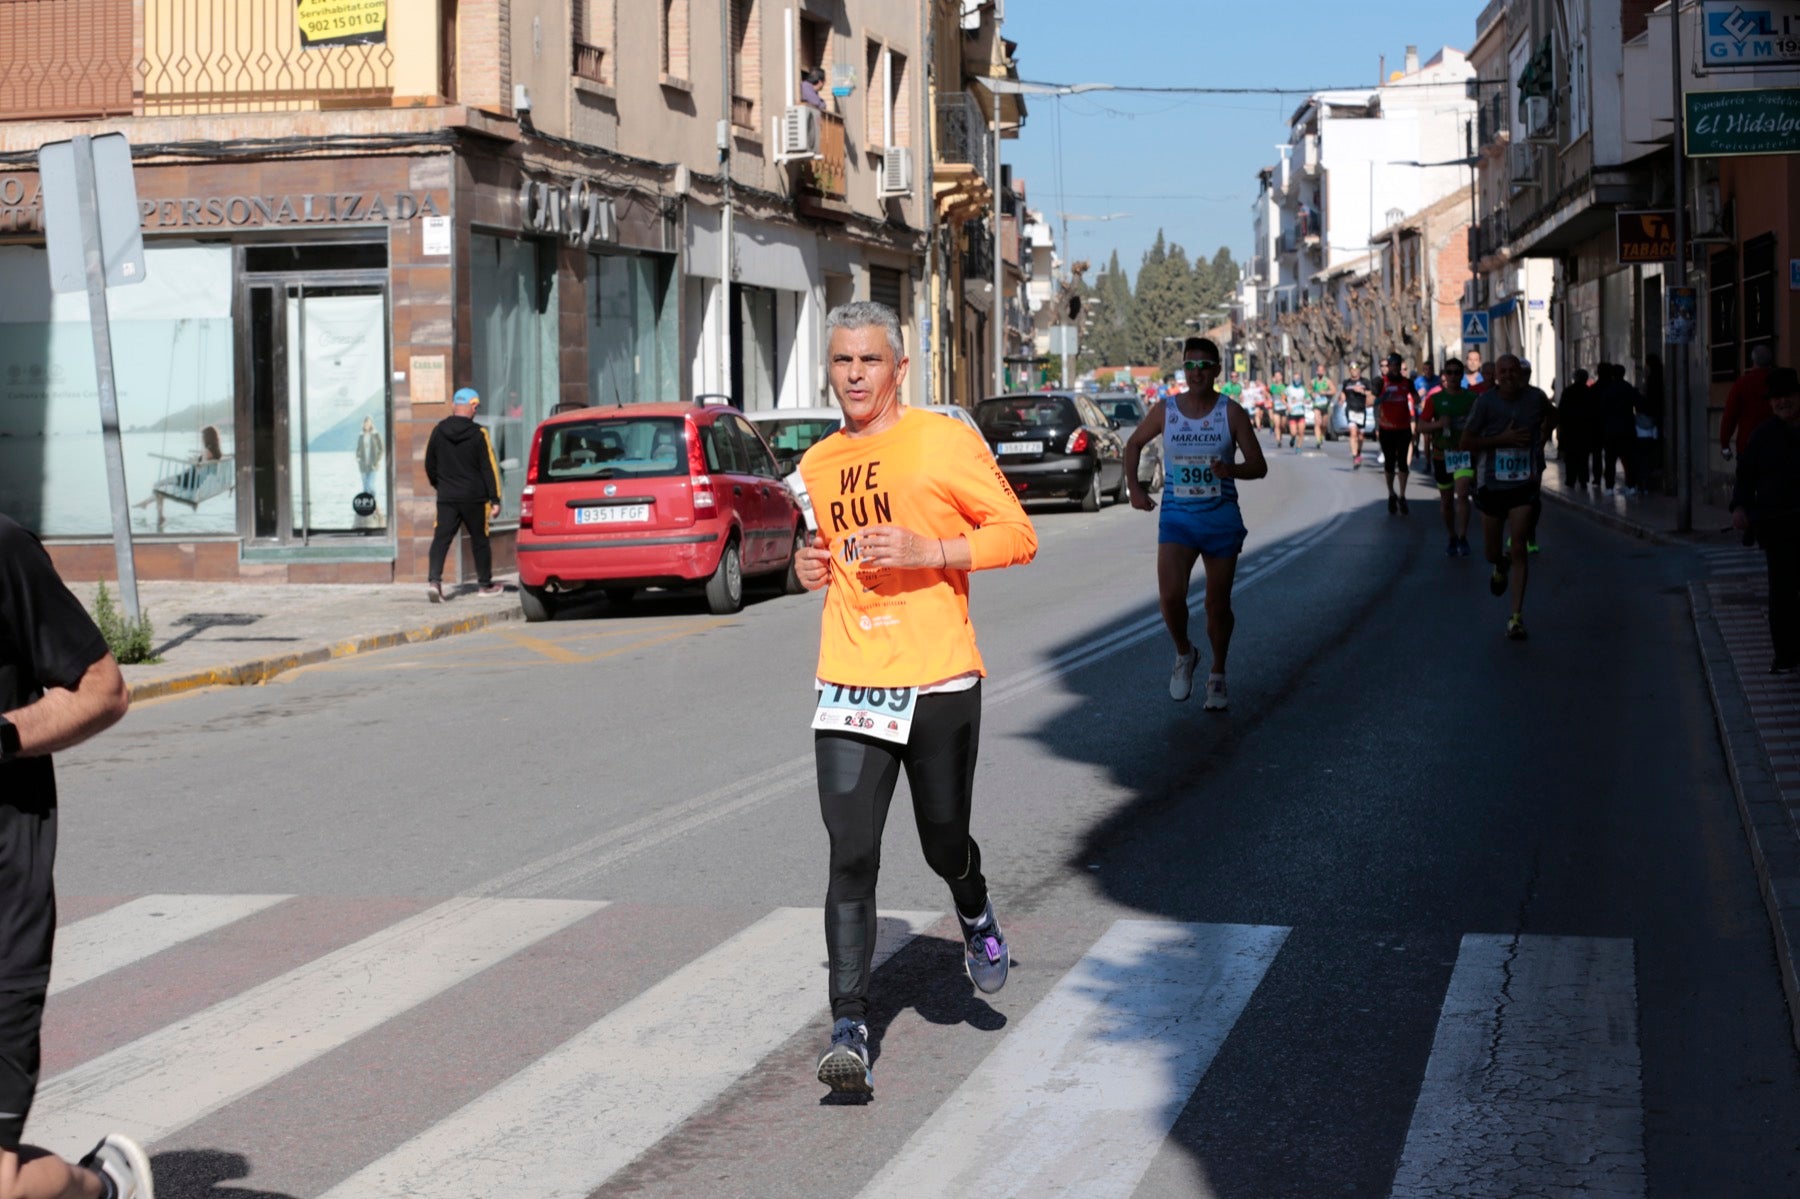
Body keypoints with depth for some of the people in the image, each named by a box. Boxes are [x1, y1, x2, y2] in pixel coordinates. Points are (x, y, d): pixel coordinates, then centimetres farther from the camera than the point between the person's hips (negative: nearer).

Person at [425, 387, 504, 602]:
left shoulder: (438, 431, 1)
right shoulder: (478, 434, -9)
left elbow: (429, 465, 10)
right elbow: (489, 469, -8)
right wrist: (495, 500, -5)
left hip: (446, 497, 2)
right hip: (474, 497, -2)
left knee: (441, 538, -1)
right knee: (479, 540, 11)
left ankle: (434, 580, -20)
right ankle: (486, 584, 21)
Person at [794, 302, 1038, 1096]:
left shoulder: (945, 442, -3)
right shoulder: (818, 465, 14)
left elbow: (1018, 535, -5)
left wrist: (928, 550, -17)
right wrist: (814, 568, 7)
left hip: (939, 679, -3)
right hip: (850, 686, 3)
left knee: (944, 844, 8)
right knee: (851, 859, -7)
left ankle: (976, 917, 44)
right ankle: (849, 1031, -7)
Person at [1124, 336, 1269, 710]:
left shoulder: (1231, 413, -3)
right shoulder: (1166, 413, 0)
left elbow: (1259, 466, -2)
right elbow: (1133, 444, 18)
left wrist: (1231, 469, -22)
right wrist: (1134, 489, 8)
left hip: (1221, 520, 0)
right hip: (1176, 519, 0)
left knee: (1218, 605, 7)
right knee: (1170, 596, -18)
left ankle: (1217, 677, 26)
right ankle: (1184, 654, 10)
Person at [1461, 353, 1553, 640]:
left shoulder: (1536, 398, -2)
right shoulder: (1485, 401, -10)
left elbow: (1547, 421, 22)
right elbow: (1466, 442, -9)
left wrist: (1539, 445, 7)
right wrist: (1503, 439, -19)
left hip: (1524, 484, 0)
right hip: (1491, 484, 0)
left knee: (1518, 548, -11)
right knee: (1492, 552, 12)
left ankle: (1517, 617, -7)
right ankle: (1500, 568, 52)